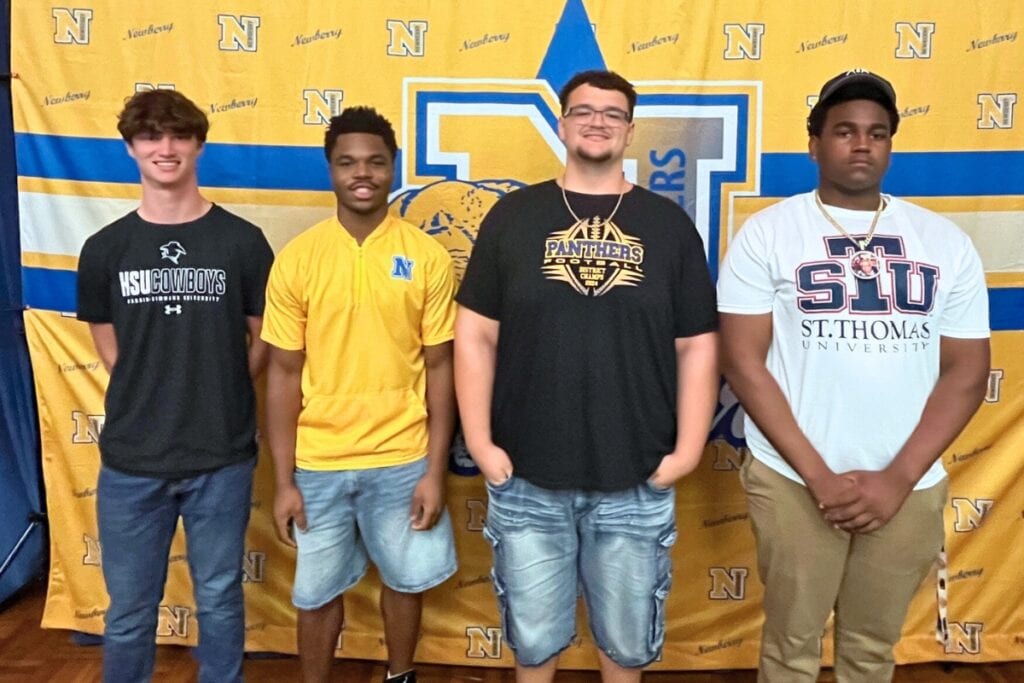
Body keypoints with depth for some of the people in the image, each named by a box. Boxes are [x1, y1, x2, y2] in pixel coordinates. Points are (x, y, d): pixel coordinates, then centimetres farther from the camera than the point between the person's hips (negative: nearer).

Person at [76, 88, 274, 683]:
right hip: (131, 460, 2)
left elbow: (262, 341, 3)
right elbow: (109, 347, 10)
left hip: (222, 459, -1)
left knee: (219, 601, 15)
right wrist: (155, 396, 3)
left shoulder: (243, 242, -4)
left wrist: (216, 397, 0)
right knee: (129, 610, 15)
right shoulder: (105, 249, 1)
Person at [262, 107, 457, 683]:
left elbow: (439, 368, -2)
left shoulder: (428, 257, -5)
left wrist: (435, 470, -5)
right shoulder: (296, 259, -4)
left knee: (407, 578, 17)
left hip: (402, 459, 0)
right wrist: (284, 479, -3)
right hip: (318, 462, 0)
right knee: (319, 590, 15)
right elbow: (285, 374, -2)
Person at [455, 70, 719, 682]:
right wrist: (480, 442, -5)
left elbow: (697, 347, 3)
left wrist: (688, 448, -3)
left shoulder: (669, 224, 2)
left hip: (637, 483, 1)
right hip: (526, 480, 0)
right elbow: (475, 335, 0)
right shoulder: (514, 216, 1)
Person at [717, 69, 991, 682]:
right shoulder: (767, 233, -4)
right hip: (793, 482, -2)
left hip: (910, 486, 3)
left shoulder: (945, 242, 5)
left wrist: (898, 479, -9)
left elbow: (967, 371, 2)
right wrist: (818, 475, -13)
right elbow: (743, 361, -9)